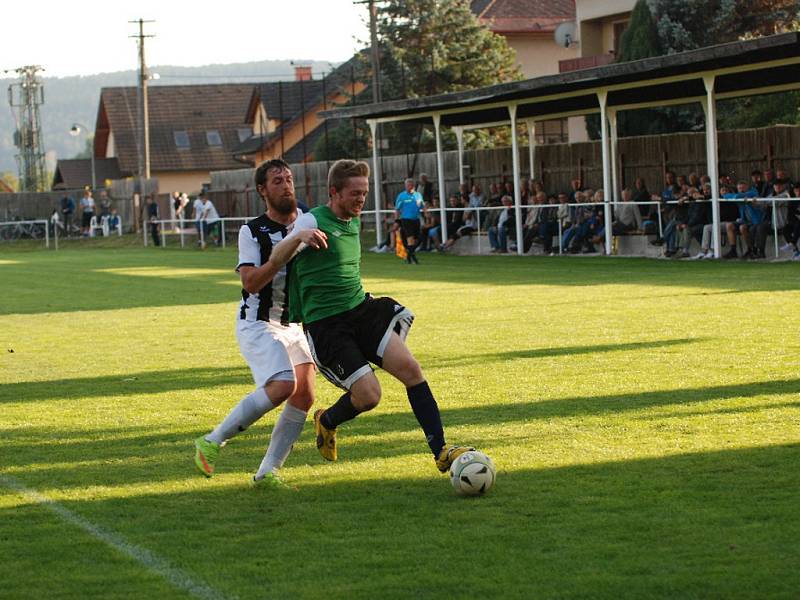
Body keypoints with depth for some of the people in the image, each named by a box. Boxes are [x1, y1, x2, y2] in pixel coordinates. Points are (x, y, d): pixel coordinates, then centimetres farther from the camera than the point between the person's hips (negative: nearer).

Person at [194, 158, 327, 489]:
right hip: (258, 323, -6)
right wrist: (294, 243, -35)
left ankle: (268, 471, 4)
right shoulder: (252, 231, -13)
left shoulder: (307, 223, 3)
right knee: (283, 386, -25)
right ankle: (212, 442, -10)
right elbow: (251, 282, -27)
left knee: (305, 395, -6)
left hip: (293, 324, 7)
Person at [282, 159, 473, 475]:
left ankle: (441, 452, -10)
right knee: (369, 395, -16)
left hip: (361, 309, 7)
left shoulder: (354, 224, 15)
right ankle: (327, 422, 19)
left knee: (410, 367, -13)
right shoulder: (312, 221, -10)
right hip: (325, 325, -7)